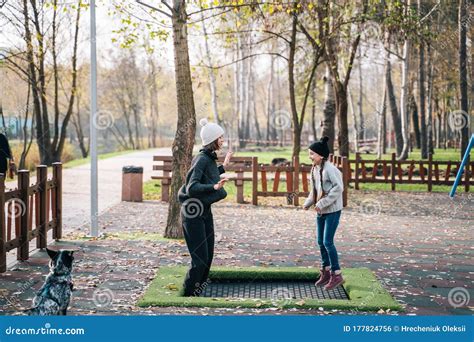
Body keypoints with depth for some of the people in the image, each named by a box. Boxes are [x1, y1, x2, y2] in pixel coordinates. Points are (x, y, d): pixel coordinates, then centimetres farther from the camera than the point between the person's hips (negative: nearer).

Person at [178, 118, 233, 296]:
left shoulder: (210, 158, 5)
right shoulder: (202, 159, -21)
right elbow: (192, 187, -29)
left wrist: (223, 166, 26)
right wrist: (215, 187, -40)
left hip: (205, 211, 9)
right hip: (193, 212, -9)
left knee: (208, 255, 15)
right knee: (200, 258, -5)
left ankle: (198, 288, 29)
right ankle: (188, 294, 9)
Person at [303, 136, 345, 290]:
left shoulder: (329, 168, -19)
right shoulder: (314, 169, 8)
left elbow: (338, 188, -24)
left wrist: (322, 203, -23)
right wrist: (307, 203, 3)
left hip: (332, 210, -9)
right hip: (321, 211, 9)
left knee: (328, 242, -9)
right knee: (321, 242, 13)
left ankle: (337, 275, 0)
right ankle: (326, 272, 26)